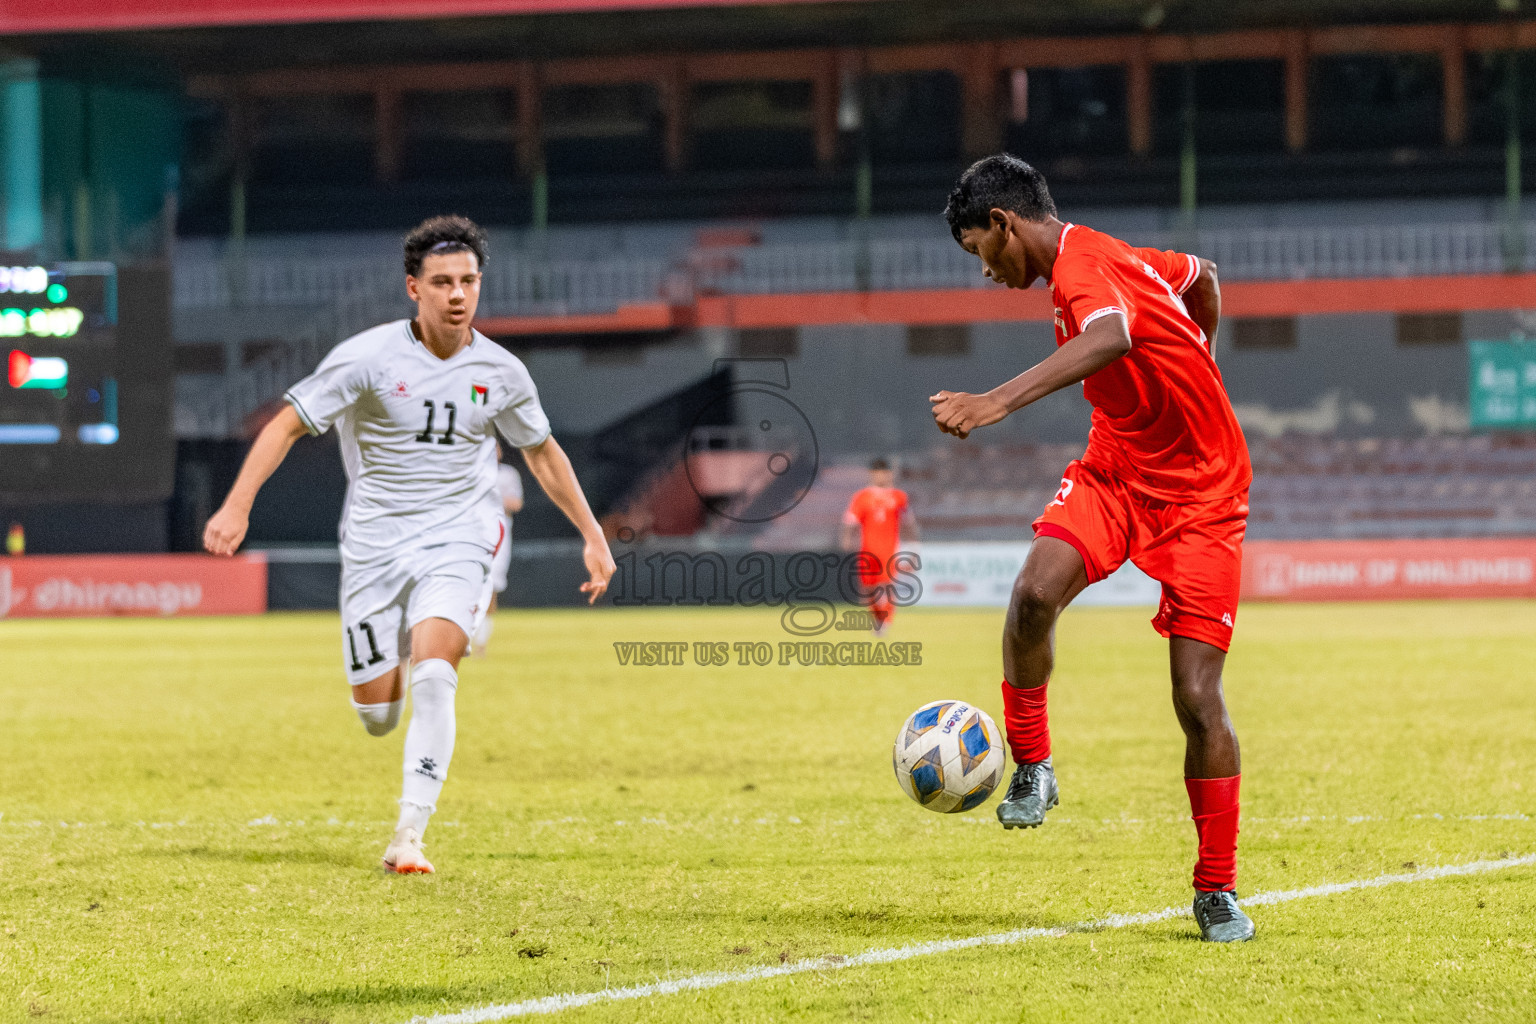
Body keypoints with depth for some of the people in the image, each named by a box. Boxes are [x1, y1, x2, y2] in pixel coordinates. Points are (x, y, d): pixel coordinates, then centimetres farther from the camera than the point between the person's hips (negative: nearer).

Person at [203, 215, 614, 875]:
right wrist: (237, 505, -19)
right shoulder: (368, 358, -10)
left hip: (455, 540, 0)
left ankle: (409, 835, -21)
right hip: (374, 542, 0)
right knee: (377, 717, 1)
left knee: (431, 675, -25)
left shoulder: (501, 373, 0)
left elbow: (542, 452, 16)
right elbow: (288, 424, -7)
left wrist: (592, 536, 17)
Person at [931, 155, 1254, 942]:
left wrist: (998, 402, -60)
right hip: (1114, 472, 7)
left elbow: (1110, 337, -47)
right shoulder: (1102, 258, 6)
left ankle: (1217, 892, 5)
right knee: (1036, 590, -23)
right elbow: (1202, 277, 24)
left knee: (1198, 699, -9)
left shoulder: (1083, 270, -22)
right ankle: (1031, 768, -6)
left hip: (1200, 497, -7)